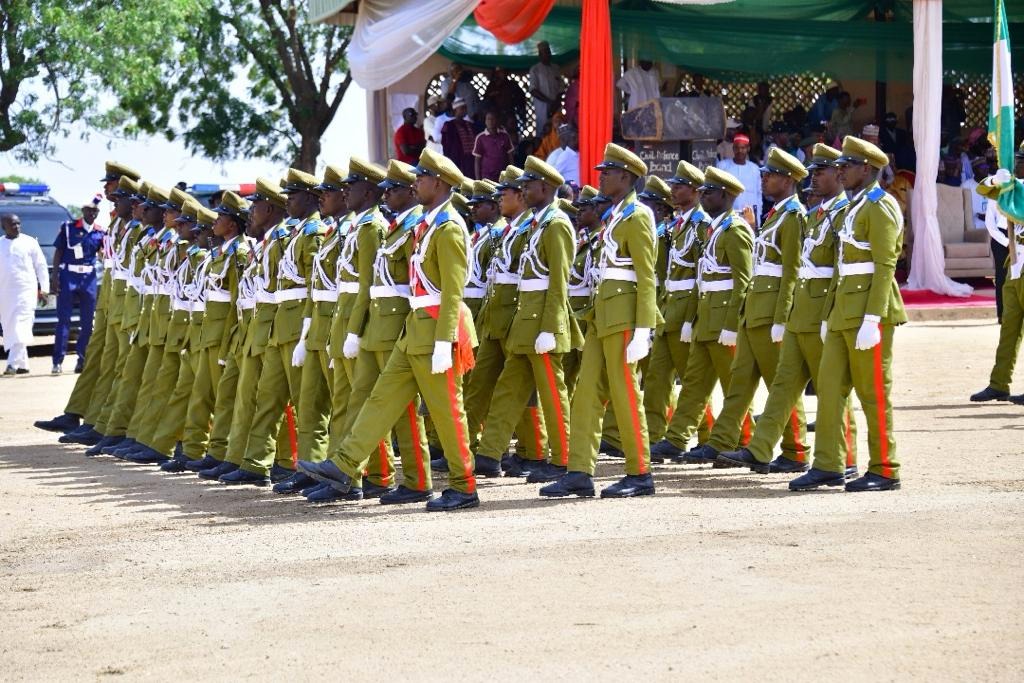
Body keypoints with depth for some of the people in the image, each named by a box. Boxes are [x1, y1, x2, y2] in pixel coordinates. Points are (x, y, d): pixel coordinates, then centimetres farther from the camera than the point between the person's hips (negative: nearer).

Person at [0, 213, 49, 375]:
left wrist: (44, 289, 0)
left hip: (26, 291, -4)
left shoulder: (29, 242, 3)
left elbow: (41, 266, 5)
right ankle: (22, 365, 14)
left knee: (20, 329, -13)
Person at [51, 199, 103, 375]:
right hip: (68, 275, -3)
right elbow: (58, 252, 2)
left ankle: (83, 359, 12)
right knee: (63, 319, -4)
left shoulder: (100, 233, 7)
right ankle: (58, 361, -5)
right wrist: (55, 277, -5)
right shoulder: (68, 228, 1)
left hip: (89, 278, 3)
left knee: (87, 321, 4)